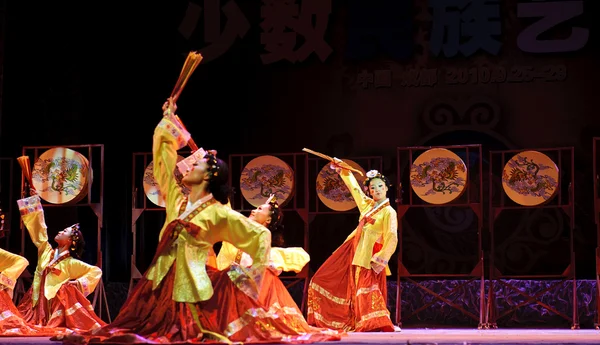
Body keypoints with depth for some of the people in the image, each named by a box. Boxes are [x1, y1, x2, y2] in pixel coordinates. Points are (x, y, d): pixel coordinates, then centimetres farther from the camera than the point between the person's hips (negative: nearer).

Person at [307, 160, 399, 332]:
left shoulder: (389, 212, -10)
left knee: (367, 286, -17)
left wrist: (381, 259, -23)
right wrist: (343, 170, 24)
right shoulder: (367, 204, 10)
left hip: (370, 253, -8)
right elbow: (354, 187, 24)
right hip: (354, 248, 8)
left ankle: (379, 323, -18)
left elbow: (392, 238, -17)